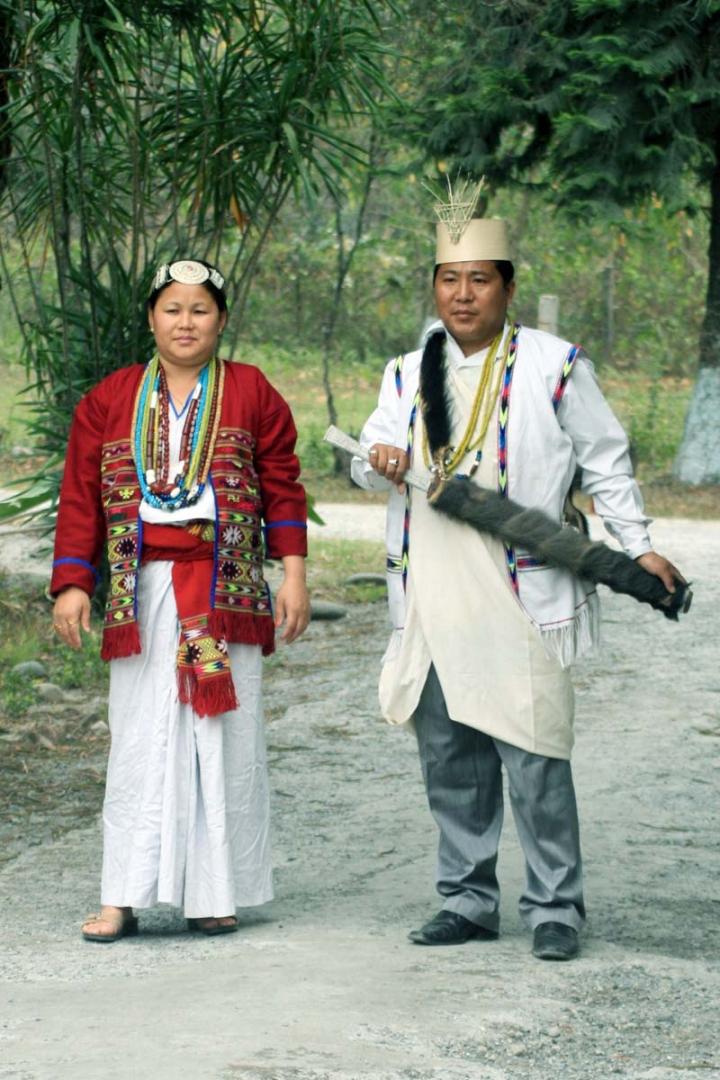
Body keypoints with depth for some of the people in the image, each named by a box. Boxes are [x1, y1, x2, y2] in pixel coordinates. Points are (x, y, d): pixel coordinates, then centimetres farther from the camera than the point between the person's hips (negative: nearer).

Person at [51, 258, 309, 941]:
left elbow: (282, 488, 7)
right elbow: (81, 496, 8)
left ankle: (215, 892, 8)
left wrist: (293, 574, 0)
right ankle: (123, 897, -3)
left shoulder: (252, 394, 7)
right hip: (143, 594, 0)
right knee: (141, 739, -3)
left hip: (226, 595, 0)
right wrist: (72, 584, 0)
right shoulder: (109, 400, 9)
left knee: (223, 737, 1)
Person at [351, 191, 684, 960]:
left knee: (534, 756, -8)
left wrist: (637, 547, 0)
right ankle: (468, 902, 18)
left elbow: (605, 462, 6)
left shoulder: (555, 368, 1)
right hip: (431, 601, 5)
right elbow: (366, 456, 10)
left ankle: (555, 908, 1)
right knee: (449, 760, 8)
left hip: (520, 599, -5)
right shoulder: (408, 374, 15)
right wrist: (379, 461, -14)